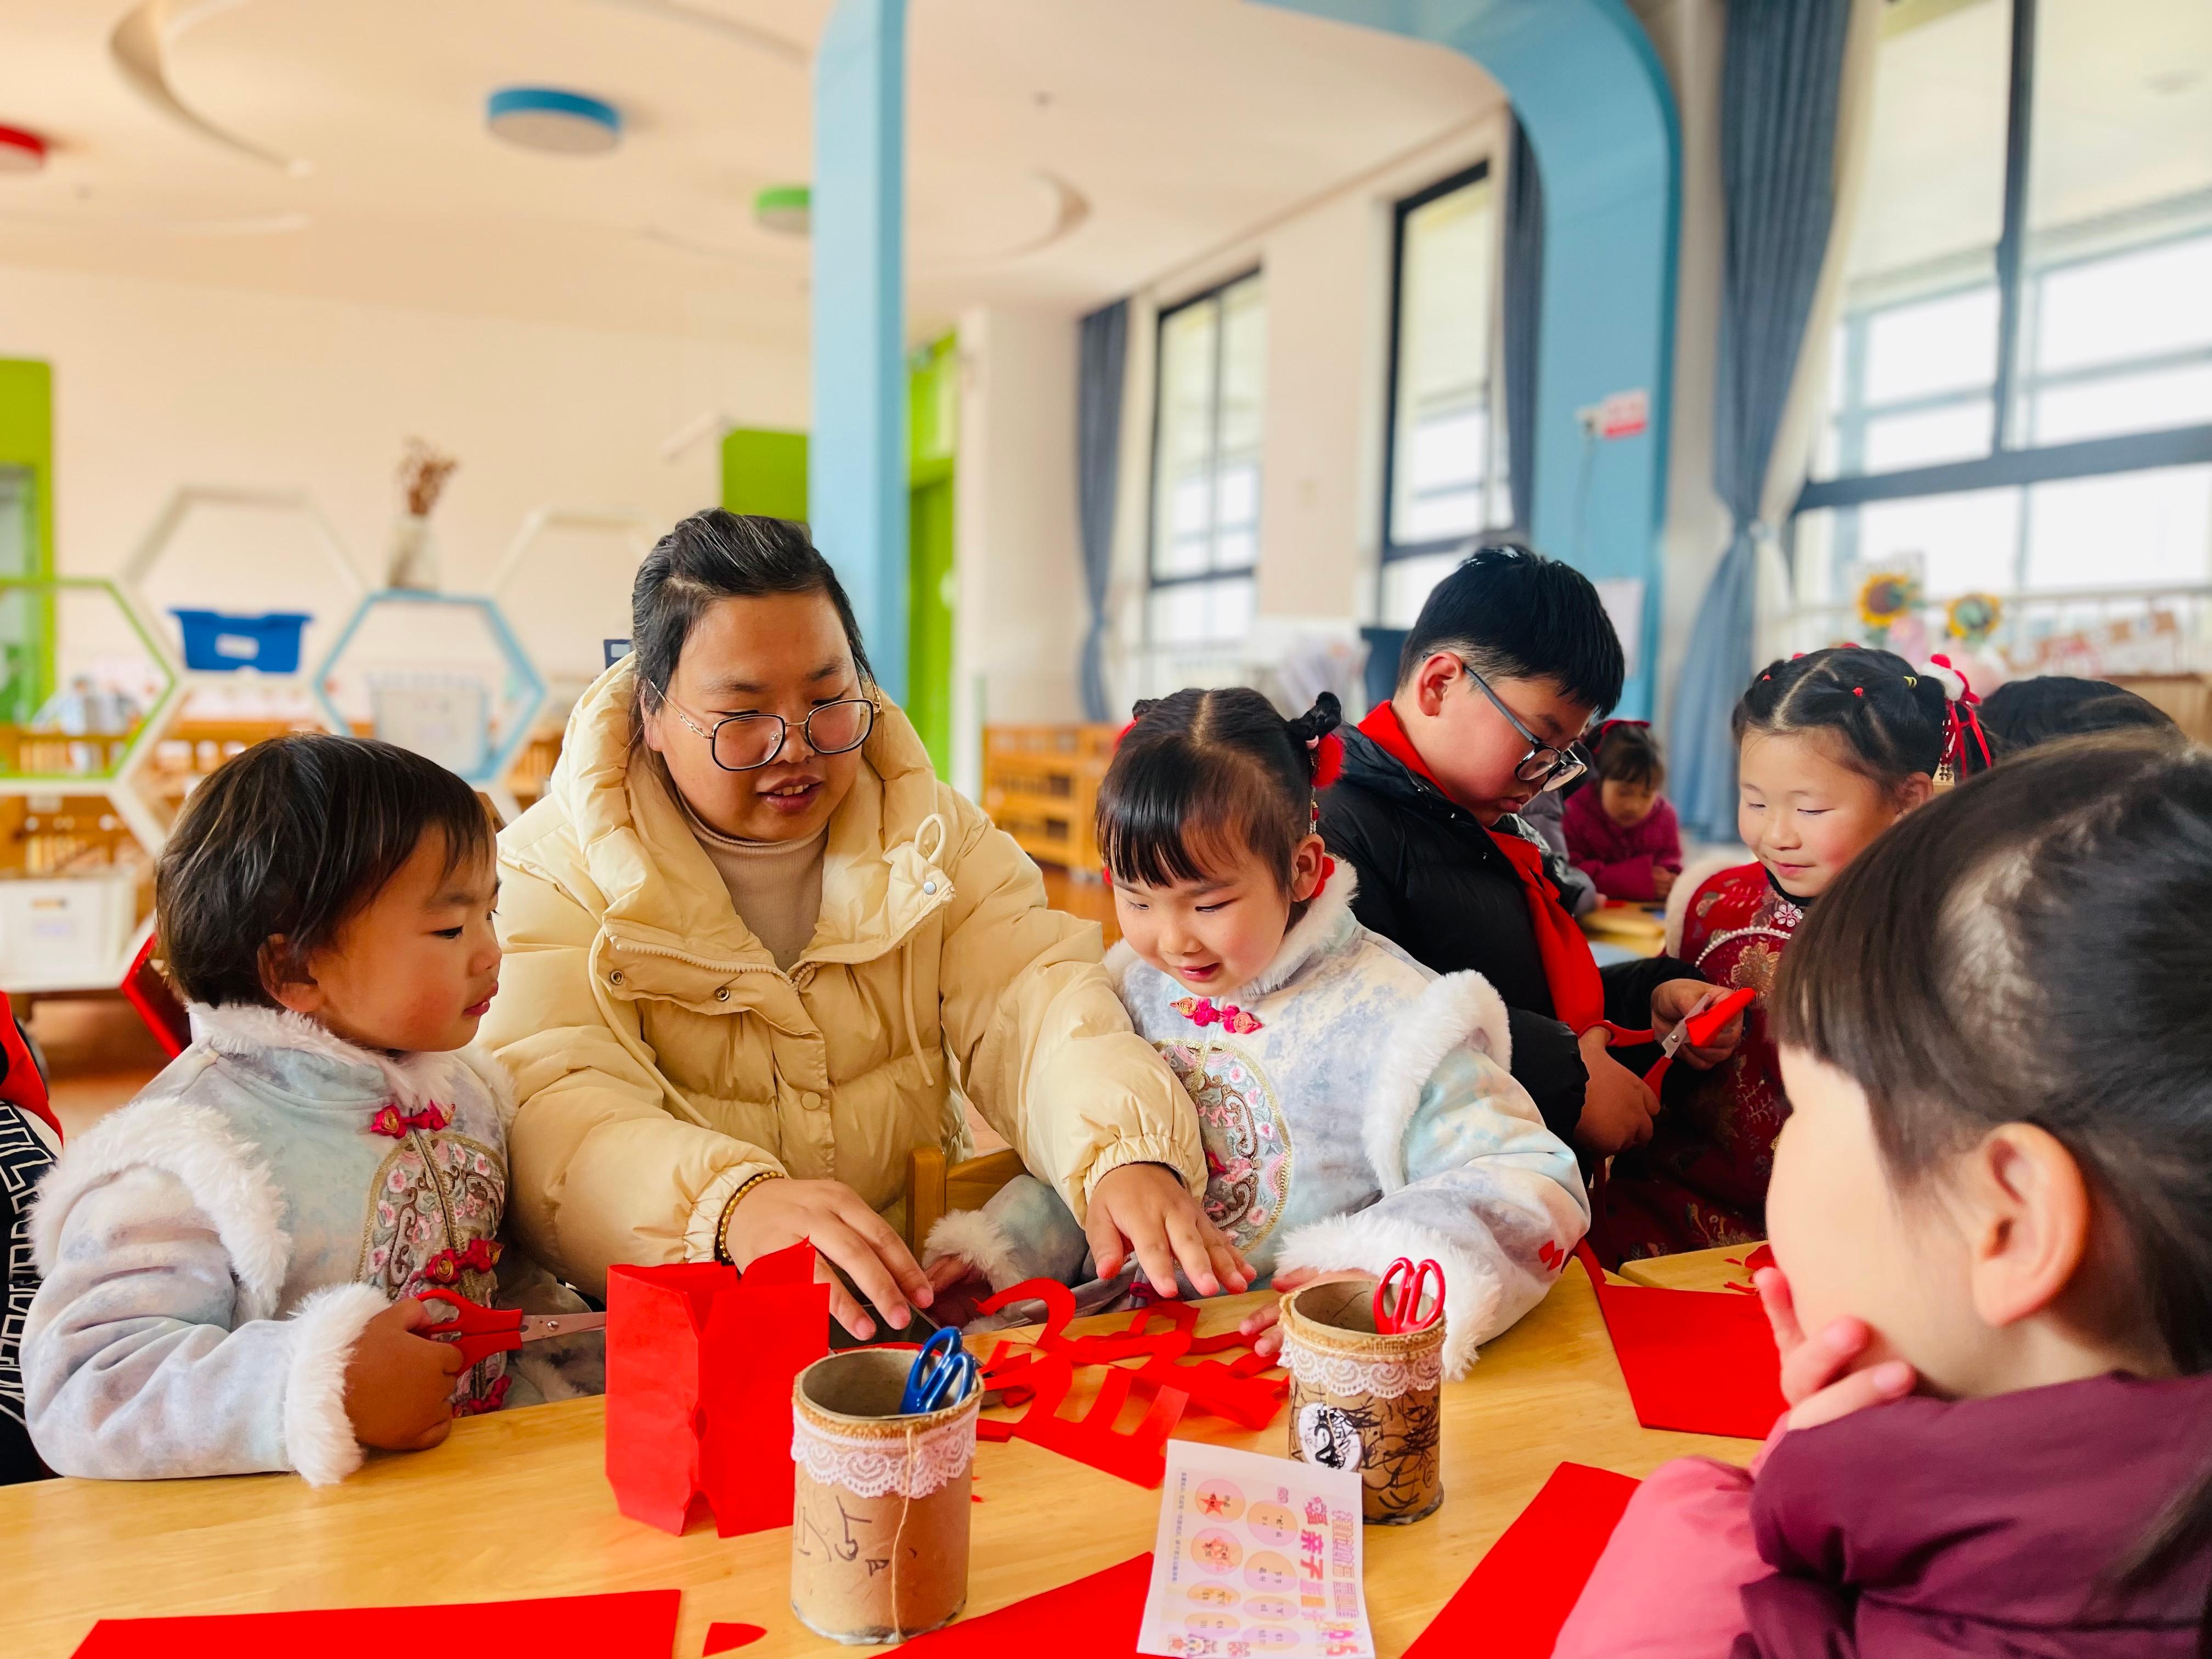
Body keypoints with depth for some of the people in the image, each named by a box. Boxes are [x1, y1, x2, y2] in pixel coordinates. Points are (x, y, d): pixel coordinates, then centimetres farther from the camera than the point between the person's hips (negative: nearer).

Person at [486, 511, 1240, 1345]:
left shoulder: (930, 835, 6)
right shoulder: (558, 870, -5)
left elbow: (1032, 1000, -8)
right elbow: (550, 1112, -19)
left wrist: (1129, 1153, -30)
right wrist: (731, 1202, -40)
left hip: (921, 1299, 3)